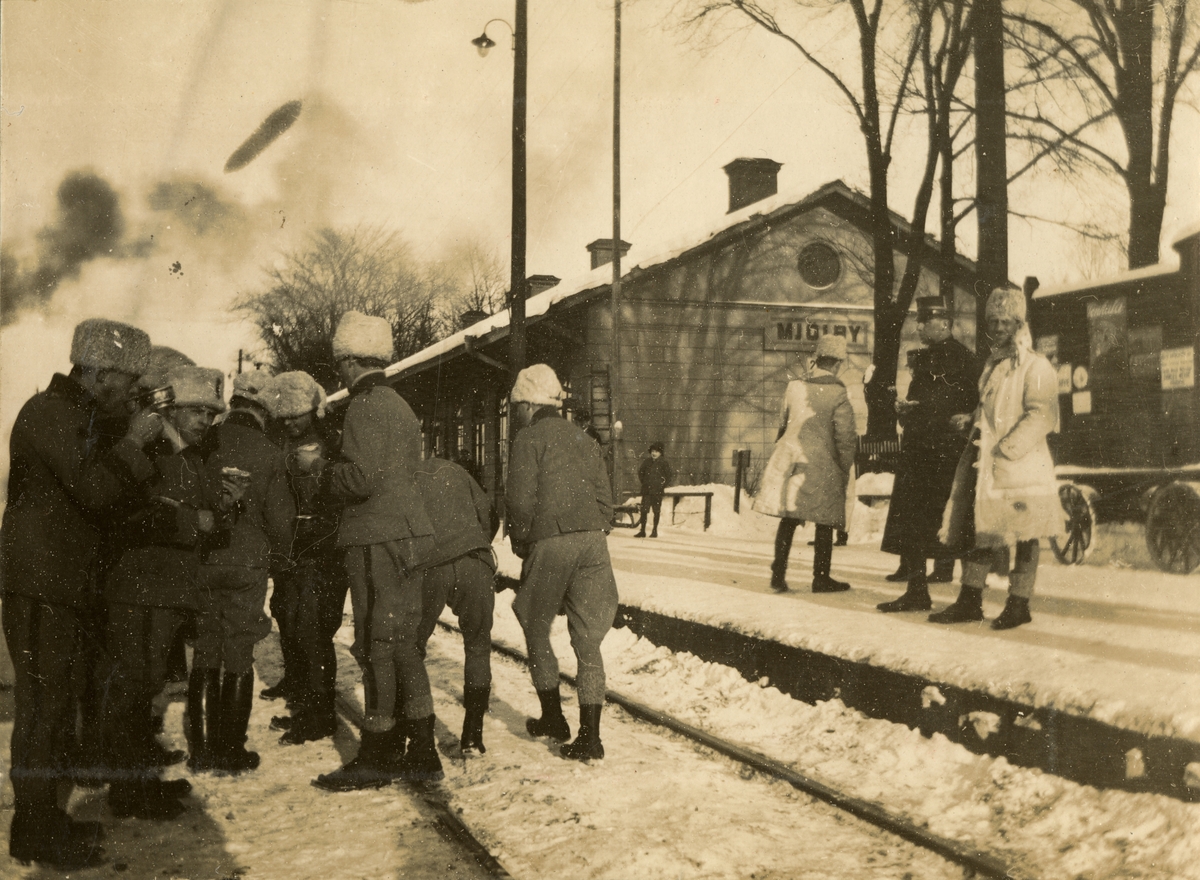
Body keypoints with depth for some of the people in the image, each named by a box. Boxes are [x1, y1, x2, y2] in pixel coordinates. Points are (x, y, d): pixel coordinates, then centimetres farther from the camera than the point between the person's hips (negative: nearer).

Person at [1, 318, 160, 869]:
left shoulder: (78, 416, 18)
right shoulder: (48, 413, -13)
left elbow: (101, 489, 21)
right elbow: (93, 492, -22)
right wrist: (132, 444, -12)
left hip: (64, 582, 10)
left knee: (56, 700, 15)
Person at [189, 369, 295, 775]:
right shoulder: (269, 455, -7)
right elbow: (280, 517, -6)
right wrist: (274, 559, 12)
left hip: (201, 564, 2)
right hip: (247, 566, -2)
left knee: (204, 657, 11)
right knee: (239, 661, 5)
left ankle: (203, 748, 14)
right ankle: (232, 751, 8)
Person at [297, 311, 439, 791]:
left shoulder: (366, 407, -12)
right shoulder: (398, 405, 18)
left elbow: (361, 479, -22)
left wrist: (318, 466, -6)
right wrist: (329, 467, 23)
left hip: (378, 543, -10)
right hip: (407, 536, 10)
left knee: (377, 647, -3)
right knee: (403, 646, 12)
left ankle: (378, 756, 3)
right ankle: (421, 753, 17)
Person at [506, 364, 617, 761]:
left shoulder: (530, 438, 1)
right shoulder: (582, 439, 19)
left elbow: (521, 499, -9)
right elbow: (605, 498, 15)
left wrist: (520, 542, 5)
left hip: (550, 543, -5)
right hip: (592, 543, 5)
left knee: (537, 631, 16)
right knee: (588, 642, 4)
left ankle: (553, 717, 23)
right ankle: (589, 736, 1)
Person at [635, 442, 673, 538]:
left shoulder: (663, 463, -4)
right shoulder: (647, 462, 6)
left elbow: (670, 476, 0)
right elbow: (640, 472, 21)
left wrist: (663, 485, -4)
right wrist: (644, 482, 12)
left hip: (657, 491, -3)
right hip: (646, 490, 3)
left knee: (656, 512, 5)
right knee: (644, 510, -2)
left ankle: (655, 531, 13)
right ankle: (642, 531, 3)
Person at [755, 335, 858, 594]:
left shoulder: (794, 387, 3)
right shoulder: (838, 394, -10)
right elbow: (845, 438, -9)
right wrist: (845, 473, 0)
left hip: (790, 459, 4)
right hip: (822, 465, -4)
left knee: (788, 521, 10)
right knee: (824, 523, 8)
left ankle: (778, 575, 10)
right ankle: (821, 578, 13)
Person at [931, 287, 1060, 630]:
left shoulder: (1035, 366, -8)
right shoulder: (993, 364, 18)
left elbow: (1040, 415, -16)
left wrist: (1006, 449, -19)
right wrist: (971, 420, 10)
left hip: (1021, 464, -8)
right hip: (984, 462, 8)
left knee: (1023, 535, 1)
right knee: (980, 530, 8)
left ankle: (1019, 604, 8)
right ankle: (969, 601, 13)